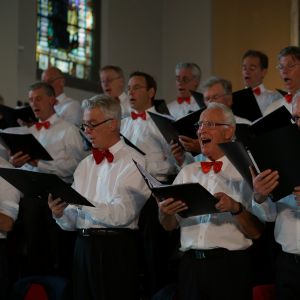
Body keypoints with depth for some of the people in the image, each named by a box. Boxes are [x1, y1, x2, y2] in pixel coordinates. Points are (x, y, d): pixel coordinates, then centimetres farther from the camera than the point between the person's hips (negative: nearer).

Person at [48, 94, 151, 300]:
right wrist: (60, 214, -8)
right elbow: (72, 223, 13)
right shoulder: (85, 165, 15)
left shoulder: (134, 163, -6)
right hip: (84, 247, 6)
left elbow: (121, 214, -18)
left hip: (116, 250, -6)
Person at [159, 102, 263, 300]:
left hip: (230, 264, -4)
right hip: (190, 264, 4)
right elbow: (169, 226, 12)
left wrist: (236, 208, -24)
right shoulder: (188, 172, 14)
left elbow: (257, 232, -7)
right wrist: (165, 212, -10)